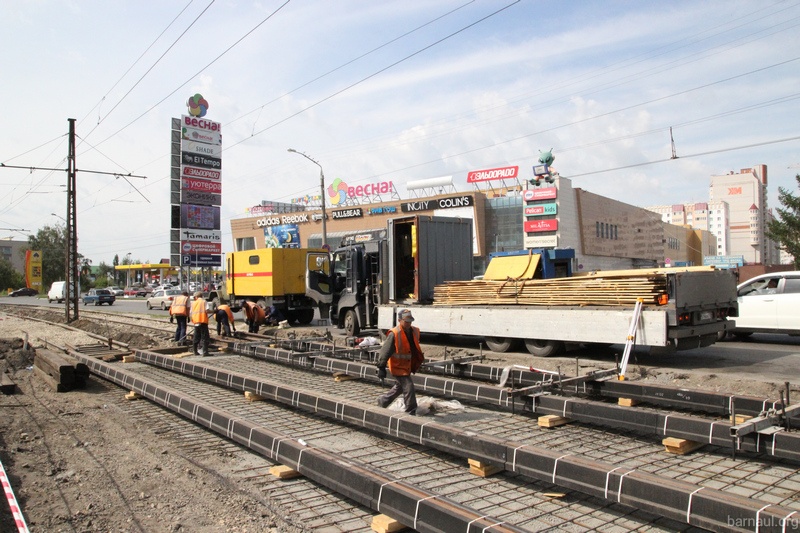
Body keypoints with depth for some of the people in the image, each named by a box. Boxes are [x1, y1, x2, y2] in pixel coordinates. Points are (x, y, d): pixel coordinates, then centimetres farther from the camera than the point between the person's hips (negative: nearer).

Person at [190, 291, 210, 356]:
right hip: (203, 321, -4)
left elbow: (191, 313, 9)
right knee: (205, 337, -2)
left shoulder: (193, 303, 11)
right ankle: (205, 352, -7)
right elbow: (207, 310, -13)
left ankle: (195, 351, 19)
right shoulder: (204, 302, 1)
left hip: (196, 322, 4)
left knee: (196, 337, 15)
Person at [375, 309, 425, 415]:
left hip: (407, 366, 8)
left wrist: (417, 362, 22)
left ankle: (382, 401, 42)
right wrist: (381, 367, -17)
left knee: (399, 387, 23)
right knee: (408, 387, -11)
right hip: (398, 367, -8)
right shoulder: (394, 334, -20)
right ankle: (411, 412, 1)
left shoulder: (414, 332, 2)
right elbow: (385, 351, -17)